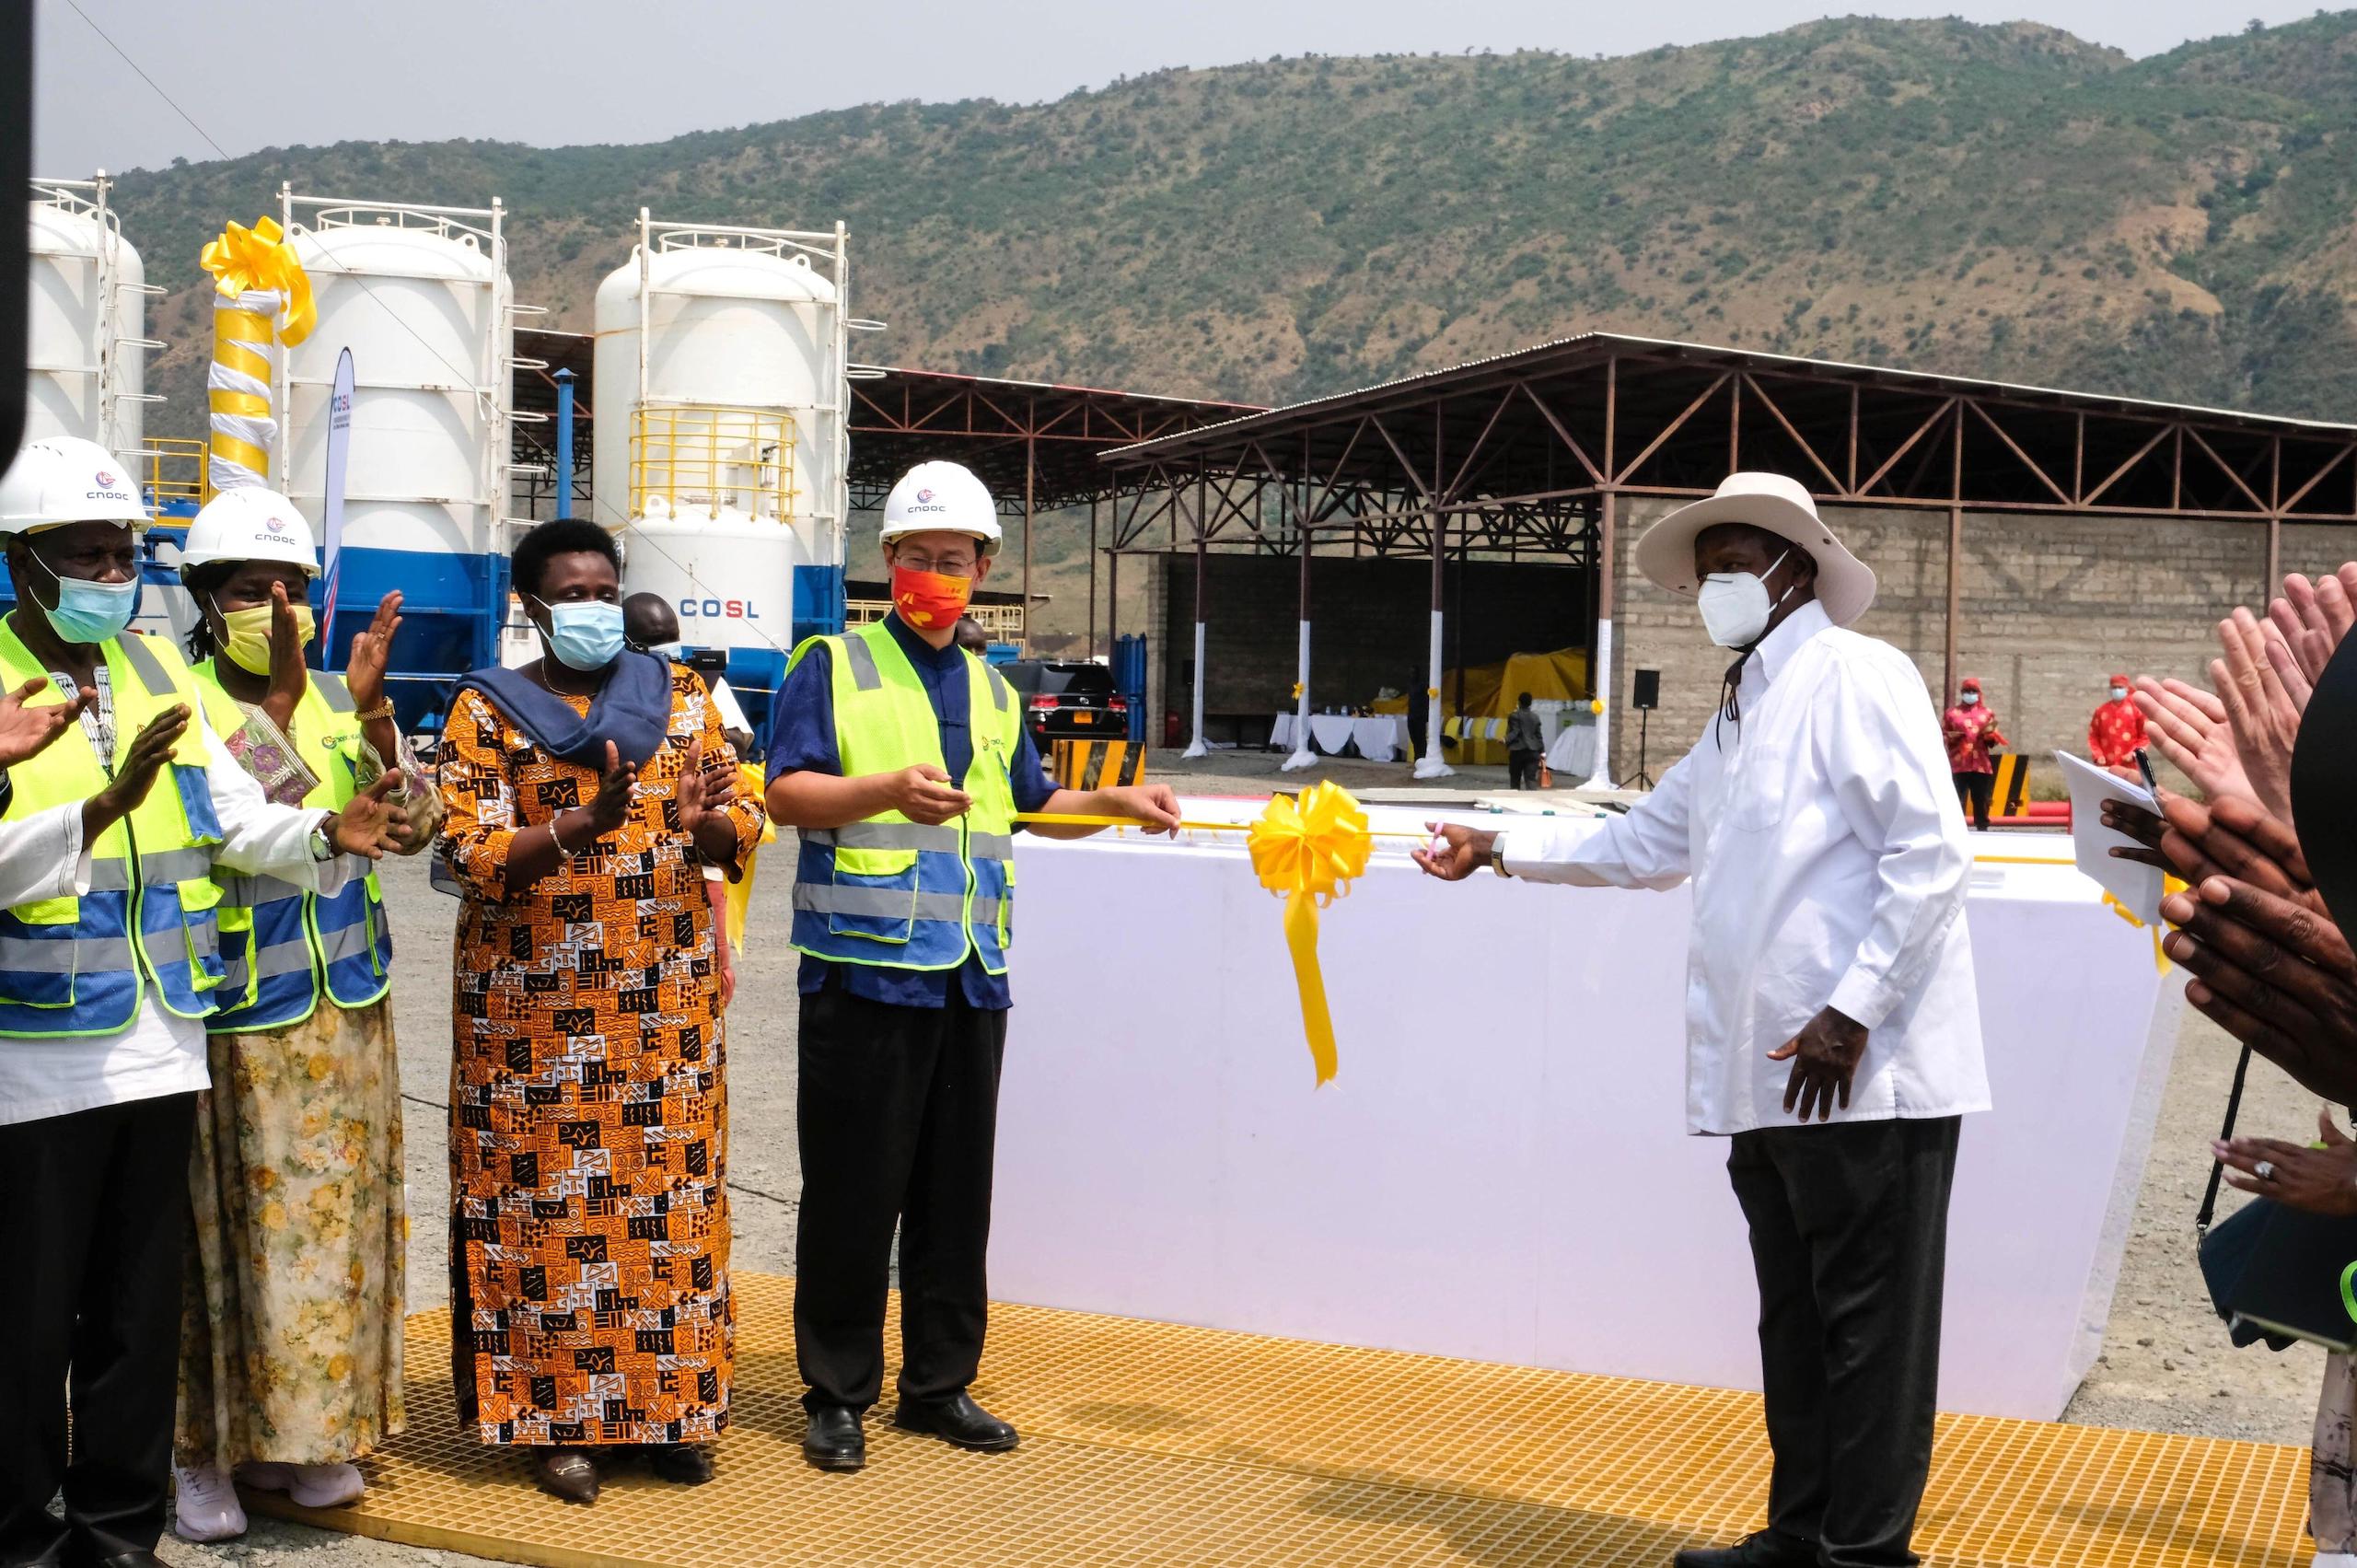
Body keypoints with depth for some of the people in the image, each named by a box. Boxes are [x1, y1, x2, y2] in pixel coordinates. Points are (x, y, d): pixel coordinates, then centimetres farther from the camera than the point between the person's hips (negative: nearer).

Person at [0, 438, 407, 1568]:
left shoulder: (155, 668, 8)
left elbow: (235, 817, 1)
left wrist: (328, 836, -16)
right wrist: (108, 808, -33)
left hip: (156, 1043, 5)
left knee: (141, 1306, 14)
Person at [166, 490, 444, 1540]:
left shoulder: (340, 703, 6)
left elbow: (413, 829, -2)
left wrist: (372, 715, -14)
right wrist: (280, 700, -26)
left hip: (346, 1011, 5)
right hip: (234, 1018, -5)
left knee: (332, 1221, 10)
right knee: (227, 1230, 1)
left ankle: (296, 1431, 24)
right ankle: (199, 1446, 14)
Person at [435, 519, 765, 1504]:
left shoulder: (679, 694, 9)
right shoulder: (486, 709, 0)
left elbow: (742, 824, 6)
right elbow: (472, 854, -9)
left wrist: (704, 823, -18)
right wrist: (583, 826, -25)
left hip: (667, 997, 3)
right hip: (534, 1005, -2)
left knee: (669, 1198, 5)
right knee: (550, 1205, 1)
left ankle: (669, 1404, 17)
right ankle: (559, 1419, 12)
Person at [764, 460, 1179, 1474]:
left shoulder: (993, 692, 19)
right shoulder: (833, 665, 1)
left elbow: (1033, 805, 31)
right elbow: (786, 793, -10)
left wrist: (1118, 803, 14)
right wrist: (893, 789, -25)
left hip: (970, 977, 6)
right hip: (864, 970, -5)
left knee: (956, 1189, 10)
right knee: (853, 1190, -1)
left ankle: (938, 1384, 22)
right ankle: (837, 1395, 10)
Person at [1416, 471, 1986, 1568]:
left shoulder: (1855, 677, -7)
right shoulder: (1737, 719, 20)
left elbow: (1931, 854, -16)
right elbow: (1640, 843, 32)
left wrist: (1850, 1012, -19)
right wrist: (1502, 851, 30)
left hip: (1863, 1076, -9)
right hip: (1763, 1083, 9)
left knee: (1870, 1323, -1)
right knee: (1795, 1321, 15)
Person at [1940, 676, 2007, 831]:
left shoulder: (1987, 713, 13)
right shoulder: (1951, 713, 9)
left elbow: (1995, 739, 14)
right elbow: (1941, 735, 8)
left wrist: (1990, 735, -8)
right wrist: (1950, 737, -13)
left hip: (1981, 765, 2)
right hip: (1958, 765, -2)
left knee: (1981, 800, 5)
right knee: (1958, 800, -6)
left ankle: (1983, 828, 11)